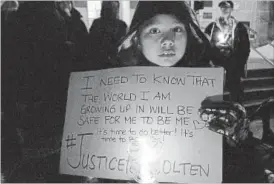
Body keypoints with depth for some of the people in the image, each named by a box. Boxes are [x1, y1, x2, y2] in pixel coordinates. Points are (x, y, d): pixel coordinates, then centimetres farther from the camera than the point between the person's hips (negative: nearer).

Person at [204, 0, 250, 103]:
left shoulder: (239, 27, 7)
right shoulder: (211, 27, 9)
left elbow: (245, 47, 5)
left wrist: (241, 63, -4)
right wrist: (215, 45, -8)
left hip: (233, 65, 0)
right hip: (215, 64, 1)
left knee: (235, 88, -3)